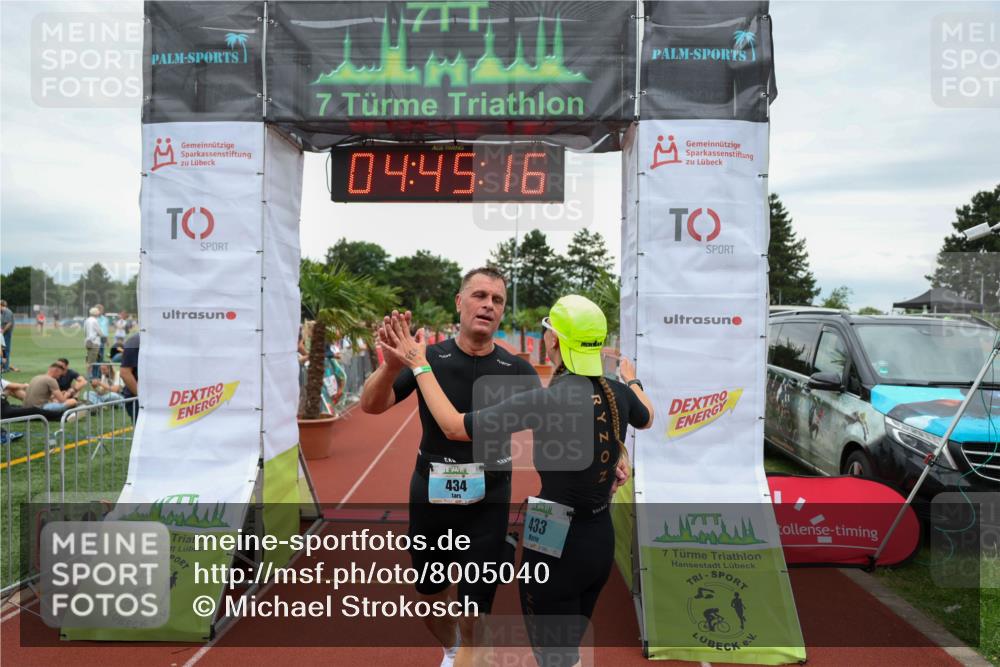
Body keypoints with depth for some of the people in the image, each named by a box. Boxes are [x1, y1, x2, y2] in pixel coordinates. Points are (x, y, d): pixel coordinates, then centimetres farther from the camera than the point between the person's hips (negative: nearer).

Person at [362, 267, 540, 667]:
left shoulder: (515, 370, -6)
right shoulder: (429, 358, -8)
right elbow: (371, 406, -17)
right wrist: (392, 365, -39)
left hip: (487, 504, -1)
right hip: (429, 497, 2)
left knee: (473, 612, 3)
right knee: (430, 597, 21)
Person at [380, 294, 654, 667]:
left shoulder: (547, 400, -23)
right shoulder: (618, 393, -3)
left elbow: (454, 426, -19)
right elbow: (646, 419, 23)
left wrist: (419, 366, -8)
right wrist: (632, 379, 42)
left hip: (557, 544, -7)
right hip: (602, 539, 7)